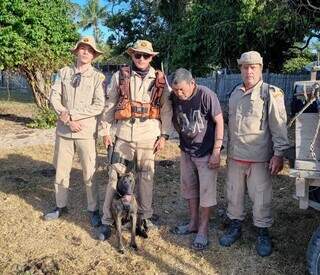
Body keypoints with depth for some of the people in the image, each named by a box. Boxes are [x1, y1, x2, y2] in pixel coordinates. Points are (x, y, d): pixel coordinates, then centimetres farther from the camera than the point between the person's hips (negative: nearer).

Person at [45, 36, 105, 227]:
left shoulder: (98, 77, -4)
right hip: (64, 130, 4)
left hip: (87, 131, -3)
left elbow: (99, 106, -12)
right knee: (61, 170, 14)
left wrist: (72, 114, -14)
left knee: (89, 173, 5)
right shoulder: (64, 72, 6)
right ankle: (61, 206, 32)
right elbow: (54, 98, 1)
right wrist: (67, 120, -12)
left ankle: (93, 209, 21)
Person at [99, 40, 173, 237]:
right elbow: (109, 105, 8)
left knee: (146, 176, 8)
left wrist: (164, 135, 0)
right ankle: (108, 219, 13)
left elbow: (167, 109, 6)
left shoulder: (159, 80, 6)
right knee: (116, 175, 1)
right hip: (123, 133, 0)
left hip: (149, 134, 0)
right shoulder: (120, 76, 6)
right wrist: (105, 131, 4)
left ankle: (145, 216, 24)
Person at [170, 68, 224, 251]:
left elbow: (219, 122, -16)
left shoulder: (206, 95, -19)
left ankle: (203, 230, 15)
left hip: (206, 152, -6)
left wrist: (216, 151, -18)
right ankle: (194, 223, 32)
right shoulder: (175, 97, -4)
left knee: (206, 191, 2)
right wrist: (182, 138, 4)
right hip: (187, 151, 6)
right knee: (189, 187, 15)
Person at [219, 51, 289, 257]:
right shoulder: (235, 93, 12)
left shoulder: (271, 93, -6)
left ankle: (263, 233, 22)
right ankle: (235, 226, 32)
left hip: (259, 157, -5)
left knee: (261, 196, 3)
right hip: (235, 155, 6)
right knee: (234, 193, 14)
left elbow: (279, 126, -9)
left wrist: (279, 154, -13)